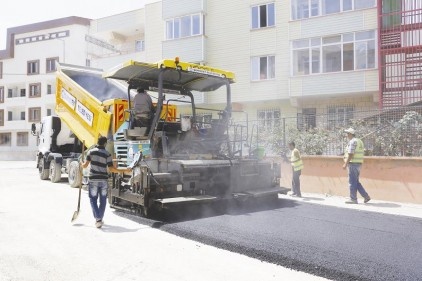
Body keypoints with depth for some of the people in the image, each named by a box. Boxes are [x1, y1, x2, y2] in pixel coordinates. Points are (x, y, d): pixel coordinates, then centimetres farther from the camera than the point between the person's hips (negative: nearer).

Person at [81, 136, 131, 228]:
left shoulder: (91, 152, -1)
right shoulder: (107, 154, -2)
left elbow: (85, 165, -5)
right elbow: (111, 169, -7)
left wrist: (82, 165, 18)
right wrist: (124, 170, 0)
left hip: (93, 179, 0)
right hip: (103, 180, 1)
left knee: (93, 199, 7)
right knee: (103, 200, 14)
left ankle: (98, 219, -8)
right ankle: (100, 219, 22)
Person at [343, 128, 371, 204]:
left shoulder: (352, 141, -13)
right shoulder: (359, 141, 17)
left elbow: (350, 154, -20)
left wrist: (345, 164, -17)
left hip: (353, 164, -10)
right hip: (358, 164, 10)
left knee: (352, 182, -2)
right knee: (356, 182, 15)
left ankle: (353, 199, 4)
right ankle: (366, 196, 12)